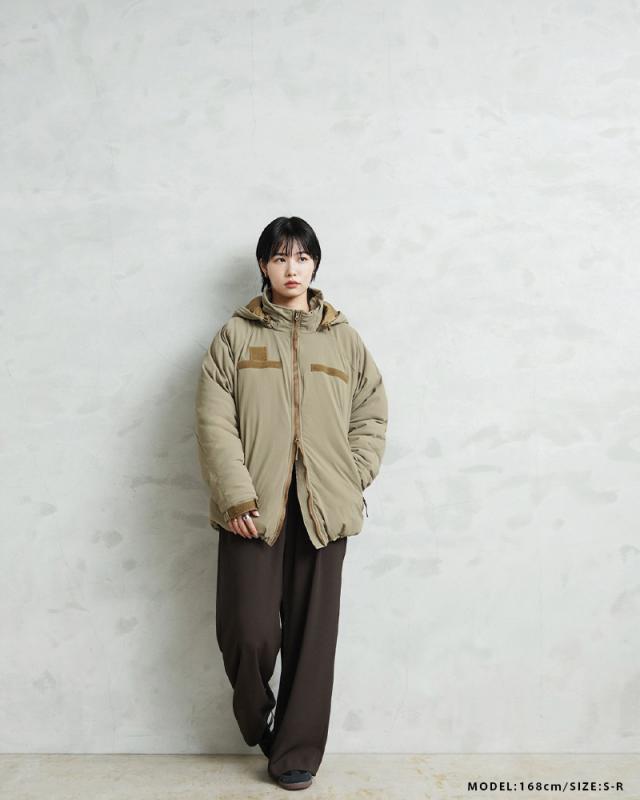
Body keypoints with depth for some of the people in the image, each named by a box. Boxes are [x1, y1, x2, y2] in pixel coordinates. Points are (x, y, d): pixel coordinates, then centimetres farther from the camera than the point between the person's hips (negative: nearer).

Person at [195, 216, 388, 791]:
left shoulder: (343, 337, 9)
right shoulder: (236, 334, 4)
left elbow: (372, 415, 10)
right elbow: (215, 422, -4)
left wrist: (354, 481, -1)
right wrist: (237, 497, -13)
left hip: (322, 509, 2)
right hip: (254, 506, -1)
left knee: (312, 633, 6)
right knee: (249, 630, -3)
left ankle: (296, 751, 25)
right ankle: (256, 719, 30)